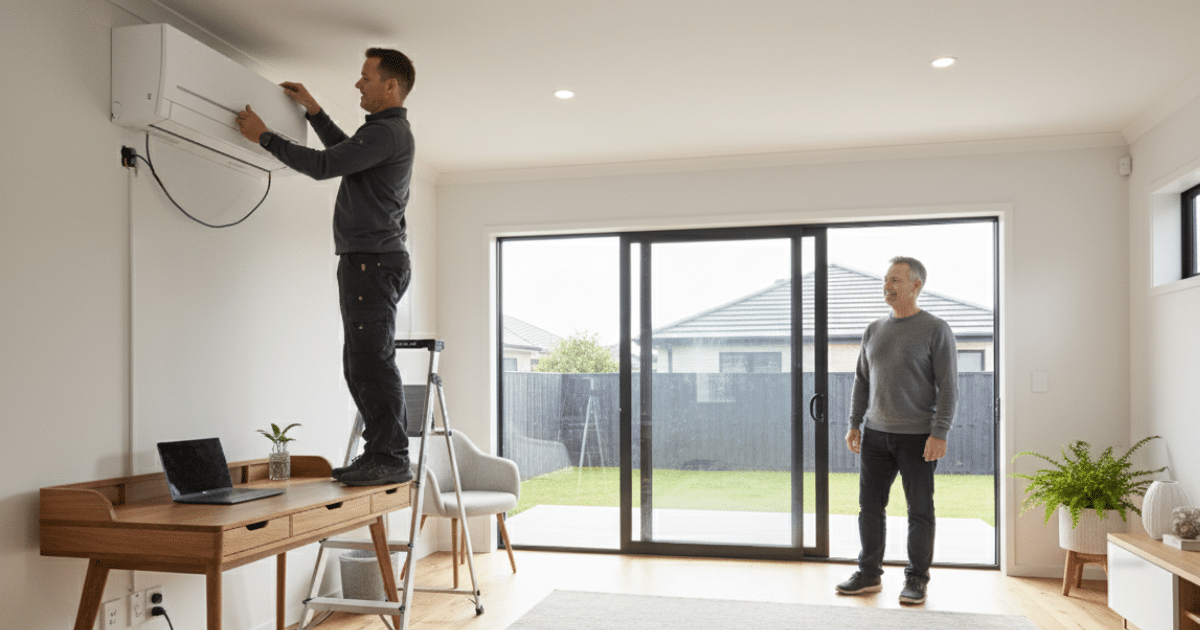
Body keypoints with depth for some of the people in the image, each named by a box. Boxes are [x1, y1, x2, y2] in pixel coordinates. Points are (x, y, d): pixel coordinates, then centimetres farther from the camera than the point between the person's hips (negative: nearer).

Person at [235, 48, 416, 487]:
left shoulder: (388, 131, -11)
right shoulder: (388, 131, 23)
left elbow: (324, 165, -16)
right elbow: (344, 150, 41)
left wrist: (264, 137, -5)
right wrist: (312, 109, 36)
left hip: (373, 260, -11)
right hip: (369, 260, 11)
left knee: (372, 361, -11)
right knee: (360, 365, 10)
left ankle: (392, 459, -8)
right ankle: (380, 454, 14)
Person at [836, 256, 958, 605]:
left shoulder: (936, 330, -6)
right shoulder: (874, 330, 10)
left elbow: (948, 387, -9)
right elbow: (862, 380, 15)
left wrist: (939, 434, -16)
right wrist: (855, 424, 9)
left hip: (918, 437, -5)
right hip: (876, 433, 5)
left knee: (920, 510, 4)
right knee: (870, 505, 8)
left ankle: (917, 579, 16)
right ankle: (869, 574, 19)